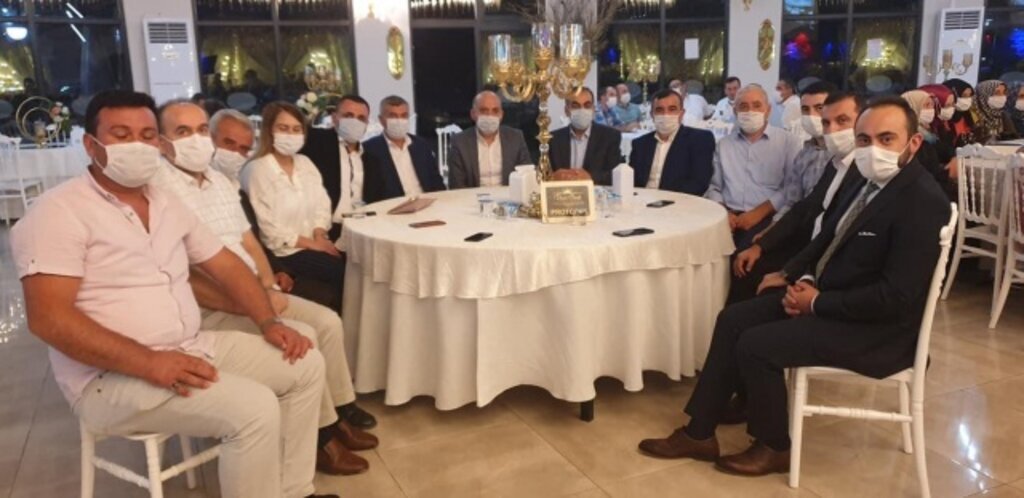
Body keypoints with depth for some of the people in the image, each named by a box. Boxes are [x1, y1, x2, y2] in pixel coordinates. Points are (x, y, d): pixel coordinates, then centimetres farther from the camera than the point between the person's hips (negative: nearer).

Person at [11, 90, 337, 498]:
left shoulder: (167, 204, 12)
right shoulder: (60, 212, -11)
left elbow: (226, 265, 17)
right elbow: (48, 317, -21)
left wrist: (268, 322, 1)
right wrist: (148, 363, -27)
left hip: (191, 349, 8)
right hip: (111, 376, -8)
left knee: (307, 365, 3)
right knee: (254, 408, -27)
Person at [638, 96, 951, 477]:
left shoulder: (923, 201, -23)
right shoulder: (870, 180, 5)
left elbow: (895, 298, -27)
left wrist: (818, 302, -18)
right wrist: (803, 278, -3)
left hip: (877, 327, -9)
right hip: (824, 294, 9)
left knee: (756, 345, -18)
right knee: (734, 319, 2)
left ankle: (773, 447, 6)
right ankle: (699, 433, 8)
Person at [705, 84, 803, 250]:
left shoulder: (788, 142, 6)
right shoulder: (724, 144, 18)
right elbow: (713, 186, 14)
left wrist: (759, 212, -13)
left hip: (767, 218, -3)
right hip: (728, 217, 3)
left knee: (749, 249, -32)